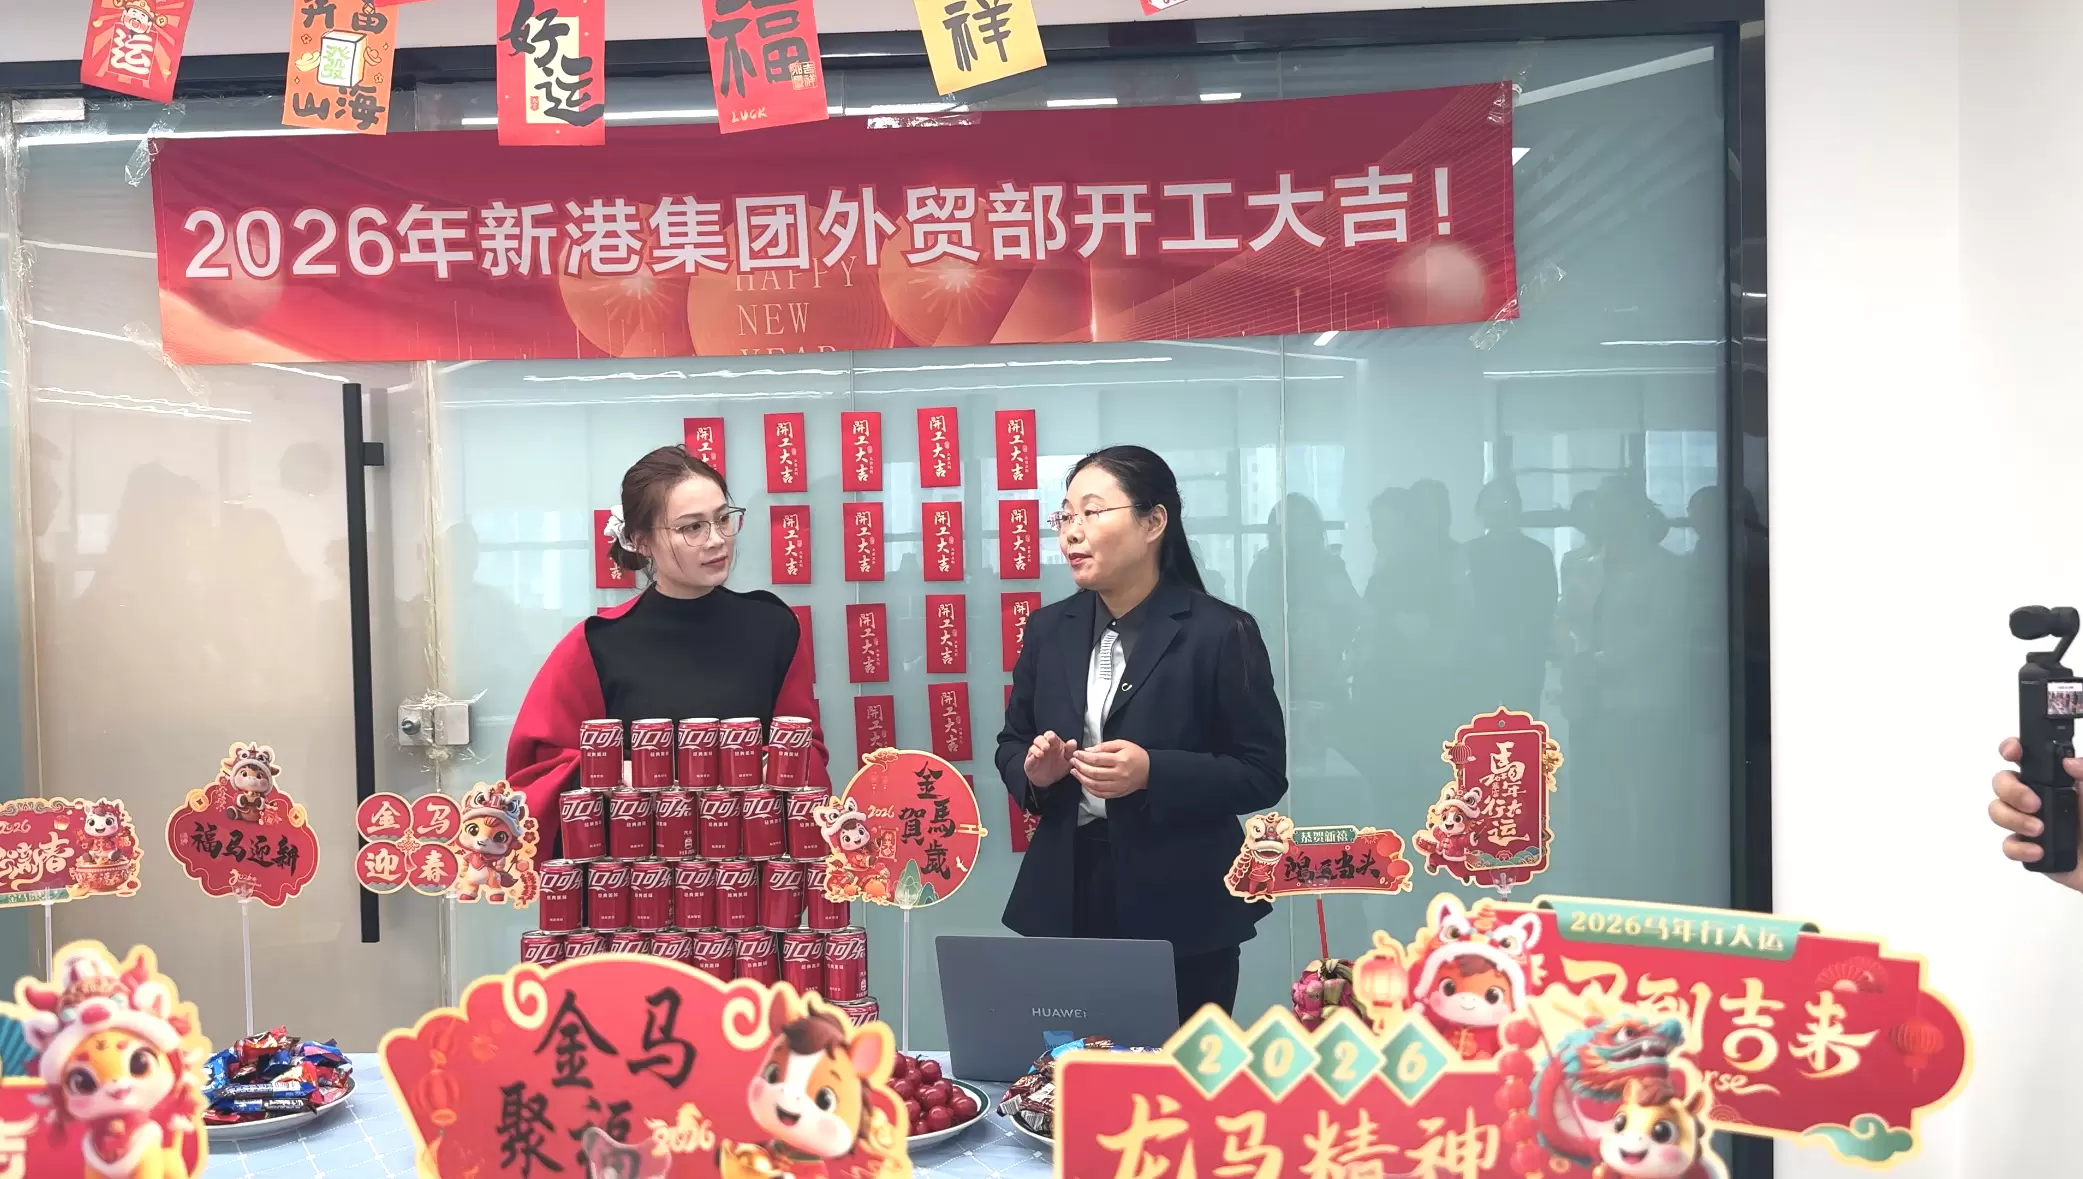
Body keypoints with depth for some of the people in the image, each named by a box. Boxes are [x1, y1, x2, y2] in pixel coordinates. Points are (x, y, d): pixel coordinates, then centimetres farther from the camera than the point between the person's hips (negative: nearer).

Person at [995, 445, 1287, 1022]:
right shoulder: (1049, 629, 8)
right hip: (1066, 898, 4)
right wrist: (1034, 770, -7)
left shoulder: (1221, 633, -7)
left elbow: (1264, 774, -7)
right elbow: (1011, 745, 17)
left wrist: (1152, 774, -20)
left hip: (1180, 907, -3)